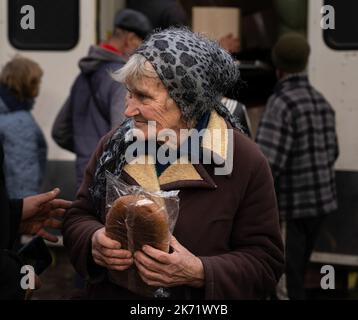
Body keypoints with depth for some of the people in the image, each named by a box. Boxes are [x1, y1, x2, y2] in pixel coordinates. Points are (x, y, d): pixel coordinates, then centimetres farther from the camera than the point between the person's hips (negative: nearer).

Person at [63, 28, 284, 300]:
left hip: (194, 297, -3)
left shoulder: (246, 163, -17)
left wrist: (200, 273, -31)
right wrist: (94, 241, -19)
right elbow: (79, 217, 3)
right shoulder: (115, 145, -5)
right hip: (109, 292, 4)